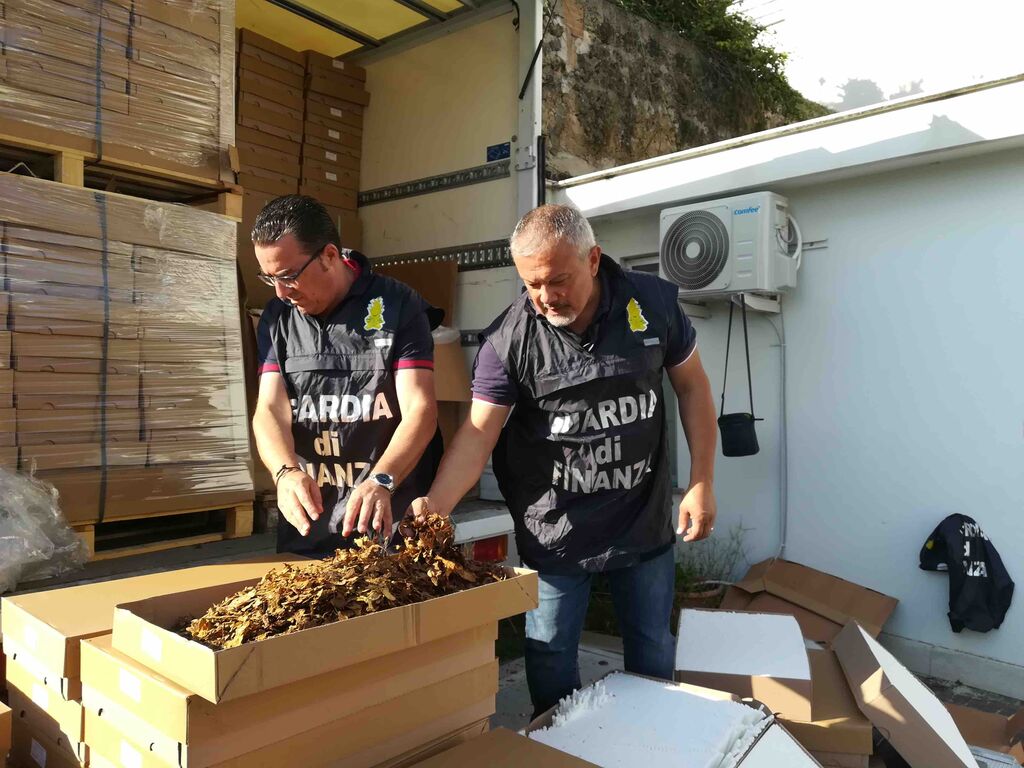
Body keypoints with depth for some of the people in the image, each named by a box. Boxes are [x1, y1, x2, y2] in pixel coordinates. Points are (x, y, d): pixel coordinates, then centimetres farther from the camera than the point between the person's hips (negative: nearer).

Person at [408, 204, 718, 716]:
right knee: (550, 659, 11)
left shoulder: (653, 303, -9)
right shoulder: (509, 338, -14)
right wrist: (437, 503, -29)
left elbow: (691, 385, 2)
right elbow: (479, 430, -14)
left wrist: (702, 483, -2)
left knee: (654, 654, 19)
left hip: (645, 525, 2)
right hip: (553, 533, -1)